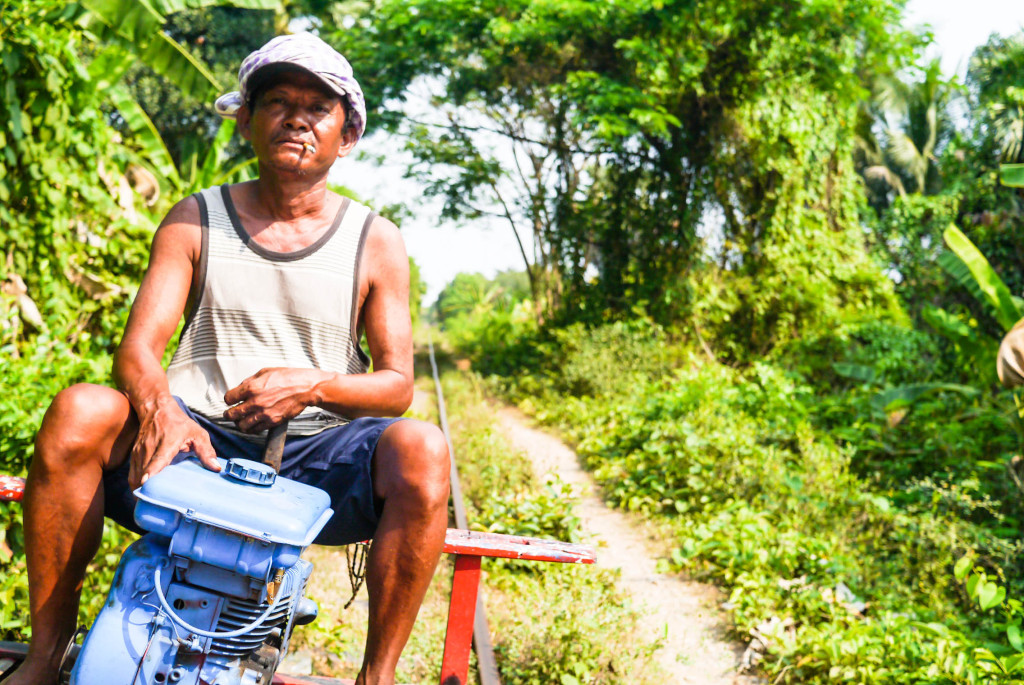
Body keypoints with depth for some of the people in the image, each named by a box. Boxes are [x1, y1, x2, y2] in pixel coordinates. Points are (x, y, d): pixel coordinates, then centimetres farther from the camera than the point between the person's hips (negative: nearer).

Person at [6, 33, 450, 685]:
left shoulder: (376, 241, 9)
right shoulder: (195, 220, 10)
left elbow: (397, 383, 6)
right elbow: (137, 347, 1)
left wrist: (313, 385, -15)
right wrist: (160, 408, -23)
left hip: (315, 450, 0)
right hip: (199, 440, 1)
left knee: (421, 451, -31)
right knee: (79, 412, -28)